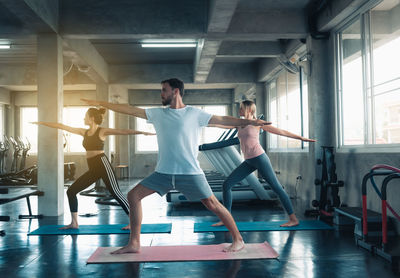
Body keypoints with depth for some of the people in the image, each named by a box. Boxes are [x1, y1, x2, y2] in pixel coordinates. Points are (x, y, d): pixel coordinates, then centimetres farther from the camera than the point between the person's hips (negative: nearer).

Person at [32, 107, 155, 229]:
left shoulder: (102, 131, -3)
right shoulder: (84, 132, 16)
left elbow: (123, 131, -13)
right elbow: (63, 127, 19)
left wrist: (141, 132, -24)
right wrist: (42, 123, 23)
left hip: (102, 164, -7)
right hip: (93, 169, 8)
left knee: (115, 193, -11)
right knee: (71, 191, 6)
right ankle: (74, 223, 14)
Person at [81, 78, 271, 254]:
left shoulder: (195, 114, -1)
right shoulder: (158, 114, 10)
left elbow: (223, 120, -3)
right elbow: (130, 110, 11)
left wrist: (250, 122, -10)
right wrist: (101, 103, 11)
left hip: (190, 172, -4)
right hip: (163, 172, 5)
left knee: (212, 204, -6)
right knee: (133, 196, -1)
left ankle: (238, 240, 13)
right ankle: (134, 244, 10)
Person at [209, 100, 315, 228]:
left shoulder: (257, 123, -3)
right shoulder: (239, 124, 14)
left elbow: (280, 131, 0)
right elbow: (220, 124, 10)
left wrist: (301, 138, 1)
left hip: (260, 158, -6)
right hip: (248, 162, 7)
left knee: (276, 187, -3)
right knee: (226, 184, -1)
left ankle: (293, 219, 5)